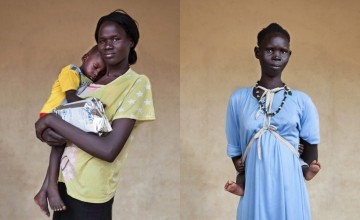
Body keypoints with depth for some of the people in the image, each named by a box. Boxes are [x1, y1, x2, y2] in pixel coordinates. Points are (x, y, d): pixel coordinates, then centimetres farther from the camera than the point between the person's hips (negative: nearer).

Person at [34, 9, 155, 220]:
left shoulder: (137, 83, -13)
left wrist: (53, 121, -18)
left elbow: (109, 150, -23)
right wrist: (48, 131, -15)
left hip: (91, 191, -5)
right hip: (66, 178, 6)